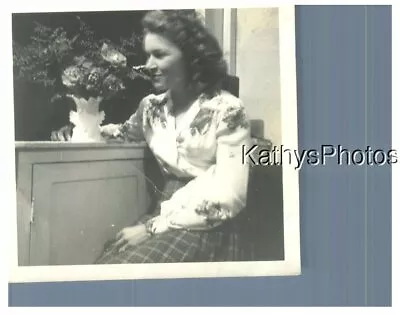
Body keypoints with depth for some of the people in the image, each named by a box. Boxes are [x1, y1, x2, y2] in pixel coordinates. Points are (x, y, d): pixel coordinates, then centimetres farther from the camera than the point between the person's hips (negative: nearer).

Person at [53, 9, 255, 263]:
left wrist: (153, 227, -18)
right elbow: (127, 132, 29)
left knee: (129, 267, -26)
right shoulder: (152, 106, 6)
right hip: (167, 216, 5)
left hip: (212, 229, -5)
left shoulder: (227, 110, -11)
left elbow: (228, 198, -17)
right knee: (109, 259, -20)